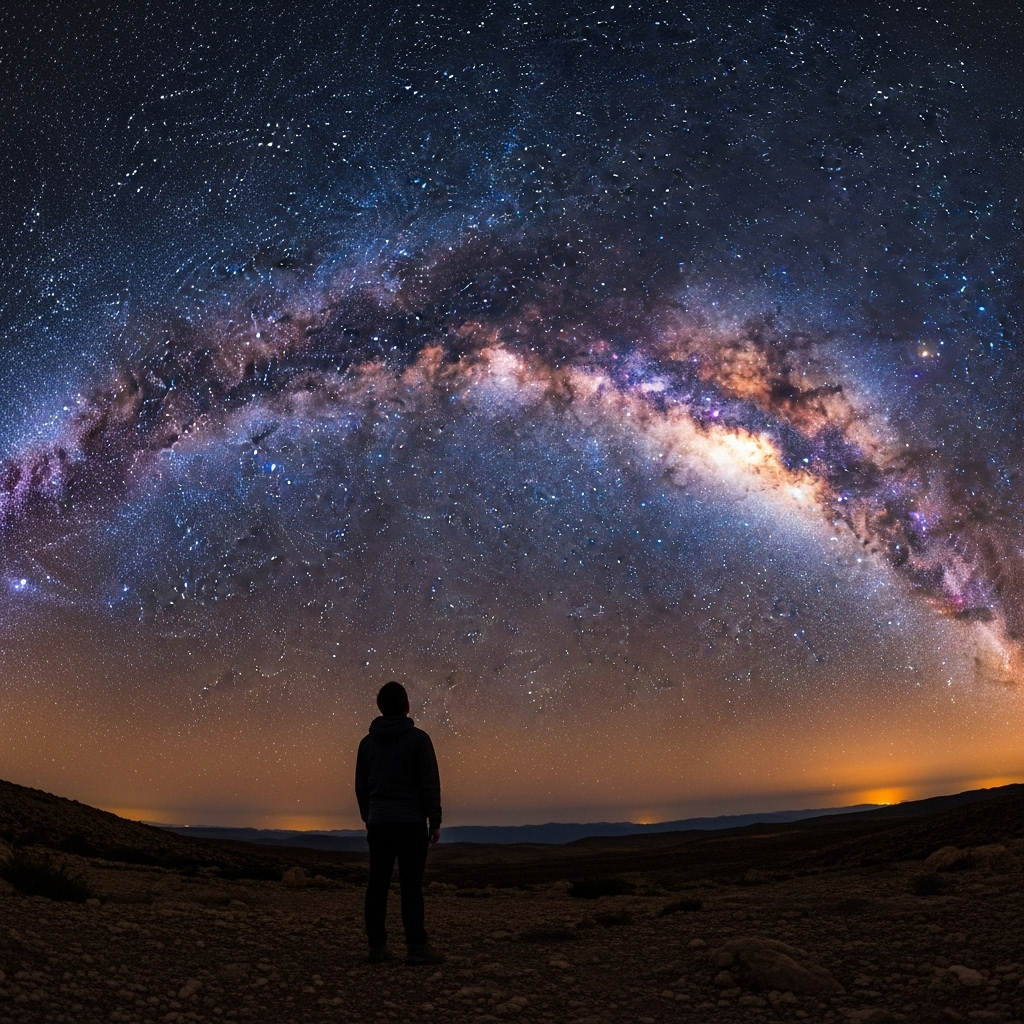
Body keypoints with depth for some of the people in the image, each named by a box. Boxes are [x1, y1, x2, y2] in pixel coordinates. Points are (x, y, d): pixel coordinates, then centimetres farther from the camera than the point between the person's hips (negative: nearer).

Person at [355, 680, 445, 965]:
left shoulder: (368, 742, 9)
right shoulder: (417, 738, -5)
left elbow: (361, 785, 13)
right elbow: (430, 782, -8)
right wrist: (435, 821, -2)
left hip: (378, 823, 5)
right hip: (411, 822, -4)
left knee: (377, 885, 7)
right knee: (411, 885, -4)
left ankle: (377, 946, 10)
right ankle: (416, 947, -3)